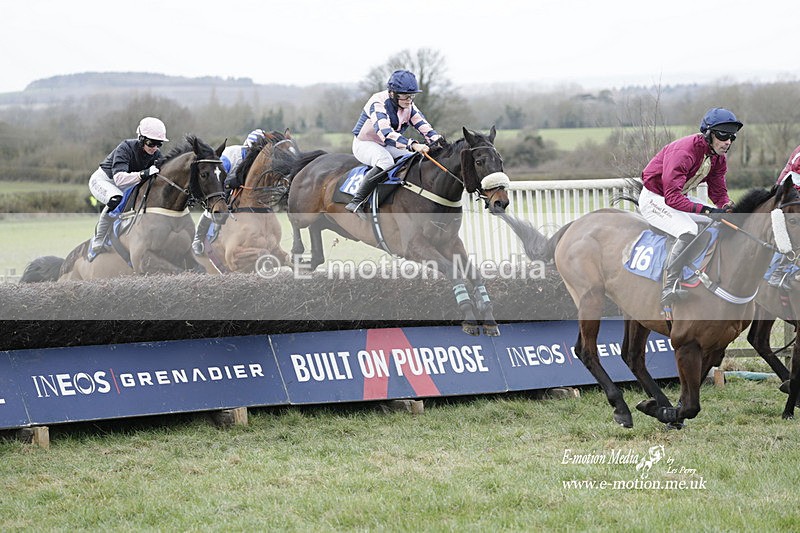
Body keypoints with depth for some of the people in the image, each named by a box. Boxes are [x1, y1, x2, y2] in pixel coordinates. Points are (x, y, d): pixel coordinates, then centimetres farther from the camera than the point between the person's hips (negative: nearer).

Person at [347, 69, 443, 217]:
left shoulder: (409, 106, -4)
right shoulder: (378, 103, -29)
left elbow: (424, 127, -8)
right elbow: (385, 132, -43)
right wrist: (412, 145, -55)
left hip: (388, 146, 8)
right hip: (365, 144, -8)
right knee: (385, 162, -38)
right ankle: (356, 202, -36)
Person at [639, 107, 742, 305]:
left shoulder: (718, 157, -3)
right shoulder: (683, 152, -31)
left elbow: (718, 193, 2)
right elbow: (672, 197, -36)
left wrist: (728, 207, -22)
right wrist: (706, 210, -43)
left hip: (680, 197, 9)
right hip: (655, 199, -9)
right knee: (689, 231, -32)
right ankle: (669, 290, -30)